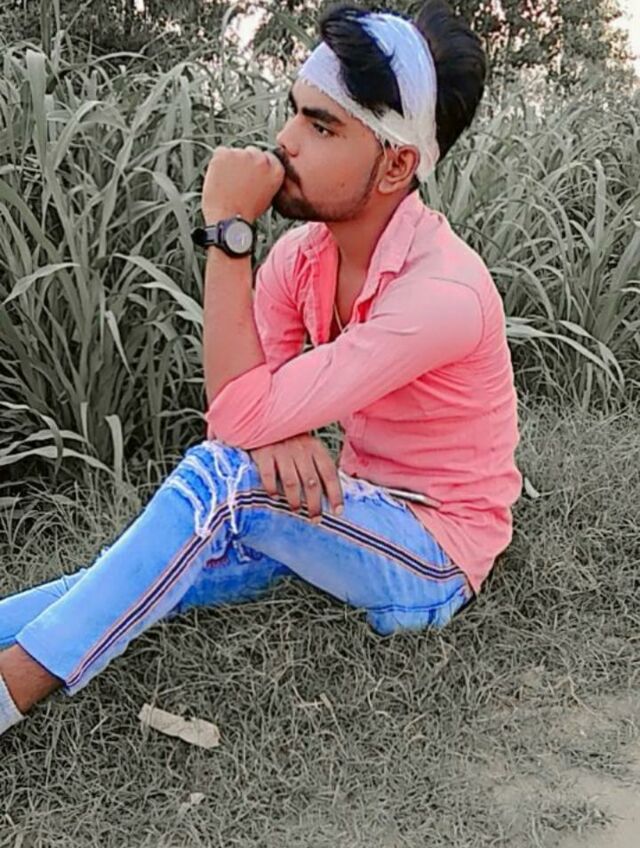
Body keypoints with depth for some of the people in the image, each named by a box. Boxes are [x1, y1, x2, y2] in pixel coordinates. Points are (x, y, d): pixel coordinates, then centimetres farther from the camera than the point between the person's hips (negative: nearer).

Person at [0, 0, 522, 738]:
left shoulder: (443, 291, -28)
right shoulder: (303, 252, -6)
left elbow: (244, 418, -31)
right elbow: (240, 407, -5)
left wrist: (228, 232, -29)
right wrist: (279, 430, -29)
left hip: (431, 563, -6)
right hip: (353, 516, 7)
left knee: (225, 476, -29)